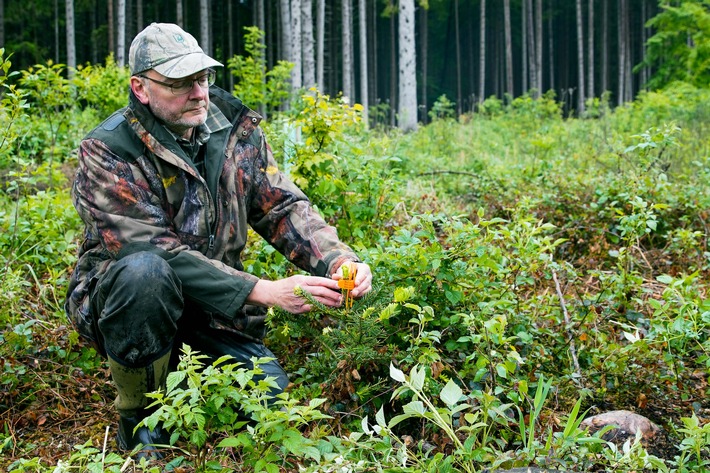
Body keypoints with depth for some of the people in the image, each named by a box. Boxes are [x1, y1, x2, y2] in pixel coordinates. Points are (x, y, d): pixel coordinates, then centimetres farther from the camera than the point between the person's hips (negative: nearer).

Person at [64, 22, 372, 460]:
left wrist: (338, 259, -25)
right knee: (146, 273, -38)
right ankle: (140, 421, -14)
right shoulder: (109, 152, -21)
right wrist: (264, 292, -36)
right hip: (118, 303, -4)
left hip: (213, 307, 5)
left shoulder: (235, 126, -3)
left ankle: (179, 369, 19)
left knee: (274, 400, -13)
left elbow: (283, 206, -5)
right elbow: (160, 254, -29)